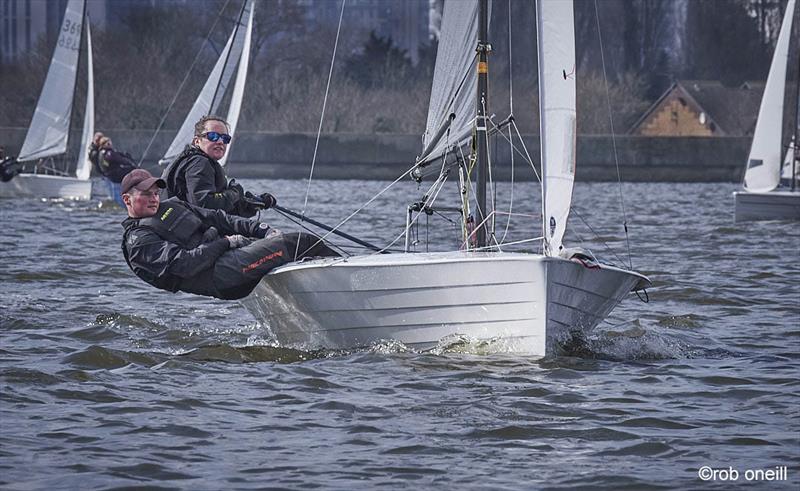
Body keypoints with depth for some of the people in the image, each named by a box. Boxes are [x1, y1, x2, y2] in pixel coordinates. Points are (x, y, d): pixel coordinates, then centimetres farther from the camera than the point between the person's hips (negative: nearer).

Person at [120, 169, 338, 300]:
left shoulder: (171, 206, 23)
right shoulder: (138, 242, -3)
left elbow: (217, 218, 21)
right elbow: (184, 264, -17)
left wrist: (261, 230, 8)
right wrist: (226, 242, -11)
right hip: (220, 276, -9)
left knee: (306, 241, -3)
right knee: (284, 245, -25)